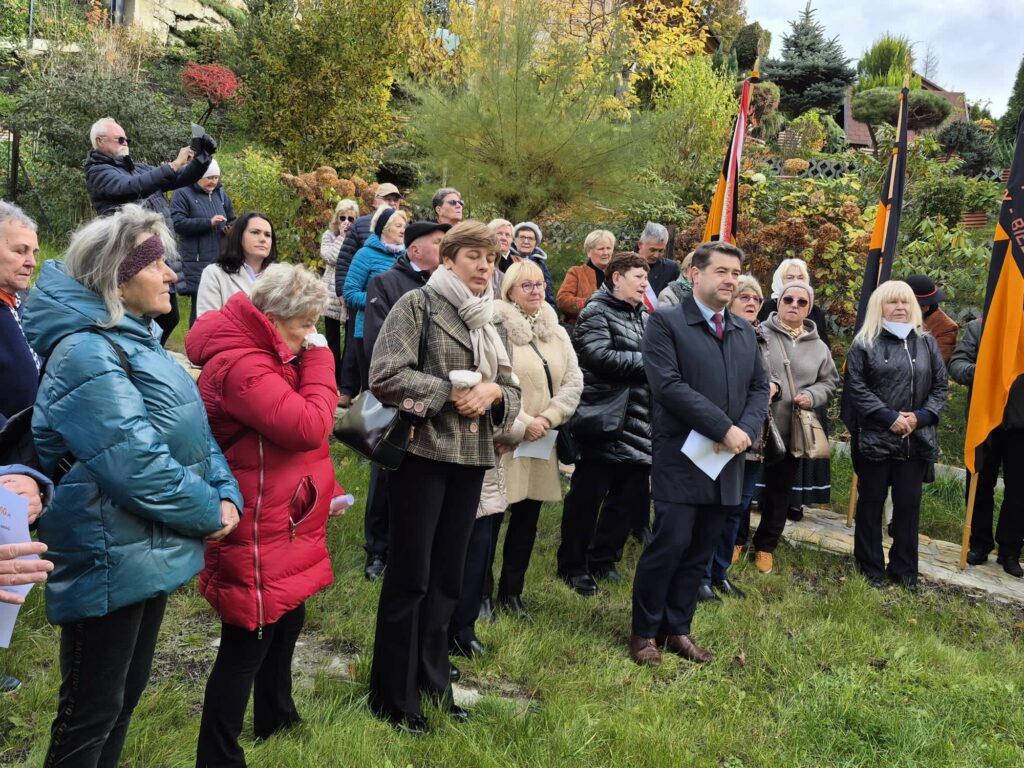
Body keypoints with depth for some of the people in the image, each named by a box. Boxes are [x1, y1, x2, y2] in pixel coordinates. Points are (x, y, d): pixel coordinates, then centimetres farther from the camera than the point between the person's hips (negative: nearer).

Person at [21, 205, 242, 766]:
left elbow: (192, 431, 10)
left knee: (128, 691, 22)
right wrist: (209, 513, -14)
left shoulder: (136, 338, 10)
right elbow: (137, 463, -27)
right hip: (111, 563, -9)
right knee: (92, 711, 7)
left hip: (149, 552, 9)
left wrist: (227, 494, -4)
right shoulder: (88, 353, -21)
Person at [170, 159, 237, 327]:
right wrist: (209, 222, -18)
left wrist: (231, 228, 1)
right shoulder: (183, 194, -1)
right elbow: (177, 223, -13)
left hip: (221, 261, 5)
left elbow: (232, 220, 26)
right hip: (196, 262, -5)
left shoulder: (220, 194, 17)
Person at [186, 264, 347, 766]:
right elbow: (308, 427, -28)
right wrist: (319, 359, -18)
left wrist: (324, 489, 15)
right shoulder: (240, 366, -24)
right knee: (247, 645, 0)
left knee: (286, 622, 24)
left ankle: (276, 718, 44)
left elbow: (295, 429, 19)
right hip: (258, 532, -11)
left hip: (283, 523, 11)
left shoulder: (264, 353, 11)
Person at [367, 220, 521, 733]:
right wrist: (448, 394, -16)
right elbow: (385, 374, -17)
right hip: (421, 453, -7)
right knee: (409, 576, 1)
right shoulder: (418, 304, -5)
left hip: (470, 458, 7)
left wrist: (493, 390, -7)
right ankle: (393, 697, 15)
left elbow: (513, 392, 15)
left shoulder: (488, 321, 16)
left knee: (447, 577, 14)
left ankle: (432, 684, 29)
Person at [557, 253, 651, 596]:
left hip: (639, 423, 8)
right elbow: (602, 357, -20)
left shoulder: (644, 317, 17)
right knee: (587, 496, 1)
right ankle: (573, 565, 16)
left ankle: (603, 559, 27)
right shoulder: (596, 312, -6)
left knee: (633, 495, 11)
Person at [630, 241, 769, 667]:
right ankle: (644, 632, 13)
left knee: (700, 551, 10)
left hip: (727, 461, 6)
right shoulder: (665, 322, -6)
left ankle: (677, 629, 23)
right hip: (681, 459, -6)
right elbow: (668, 385, -16)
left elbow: (760, 387, 14)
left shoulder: (745, 332, 16)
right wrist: (724, 428, -17)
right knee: (669, 545, -5)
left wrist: (746, 431, -7)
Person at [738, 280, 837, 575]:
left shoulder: (819, 347, 7)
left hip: (793, 431, 4)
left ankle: (766, 545, 28)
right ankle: (737, 539, 26)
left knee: (779, 490, 13)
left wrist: (812, 396, -7)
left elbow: (830, 383, 12)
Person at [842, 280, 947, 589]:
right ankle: (871, 566, 18)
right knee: (871, 502, 6)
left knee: (908, 503, 8)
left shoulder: (927, 343, 10)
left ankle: (904, 568, 20)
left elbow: (940, 386, 8)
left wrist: (921, 417, -8)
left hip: (916, 439, 3)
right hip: (874, 437, -3)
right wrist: (890, 418, -15)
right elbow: (856, 387, -8)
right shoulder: (865, 343, -1)